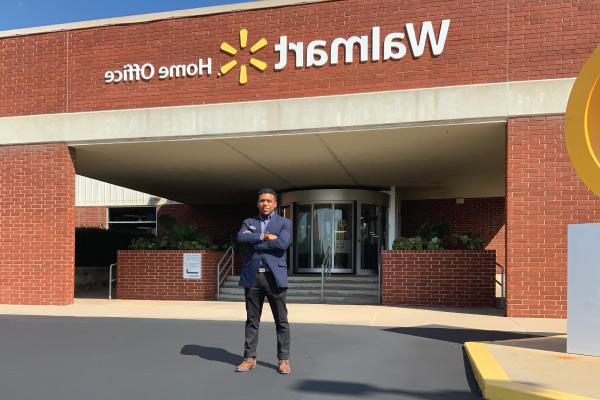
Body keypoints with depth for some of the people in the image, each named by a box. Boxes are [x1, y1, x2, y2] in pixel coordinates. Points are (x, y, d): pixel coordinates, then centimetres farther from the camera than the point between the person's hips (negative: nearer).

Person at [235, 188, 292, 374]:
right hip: (252, 276, 2)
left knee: (281, 320, 1)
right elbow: (240, 238, -7)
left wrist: (253, 241, -8)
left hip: (274, 276, -2)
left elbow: (283, 244, -13)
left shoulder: (284, 223, 6)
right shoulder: (249, 223, 14)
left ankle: (284, 359, 10)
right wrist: (263, 236, -13)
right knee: (252, 320, 8)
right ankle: (249, 358, 17)